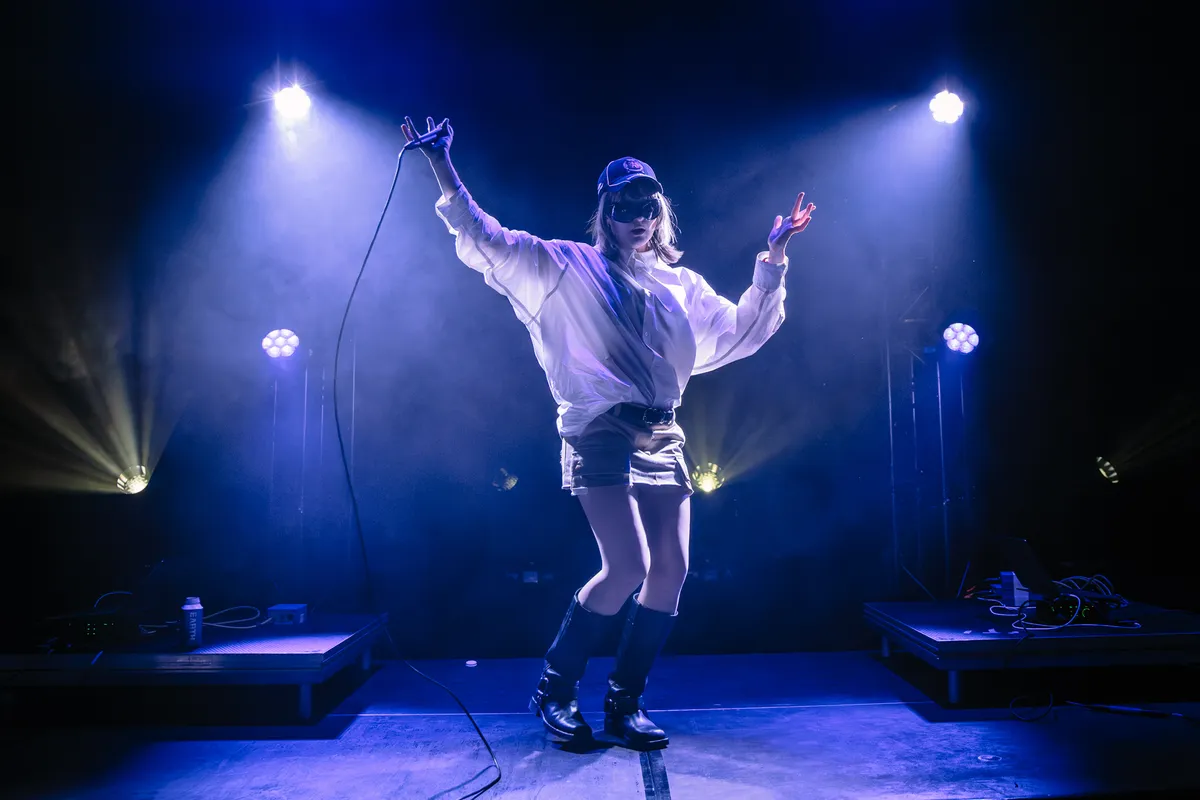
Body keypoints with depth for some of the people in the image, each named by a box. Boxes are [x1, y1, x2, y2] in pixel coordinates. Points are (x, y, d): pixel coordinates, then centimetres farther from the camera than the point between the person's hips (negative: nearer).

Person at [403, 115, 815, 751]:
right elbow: (485, 239, 3)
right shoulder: (567, 267, 8)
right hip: (600, 433, -5)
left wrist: (772, 261, 21)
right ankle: (554, 690, 4)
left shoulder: (681, 285, 21)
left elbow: (742, 331, 26)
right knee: (628, 566, -18)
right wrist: (442, 167, -4)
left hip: (663, 439, 6)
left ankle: (625, 705, 13)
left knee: (670, 571, -3)